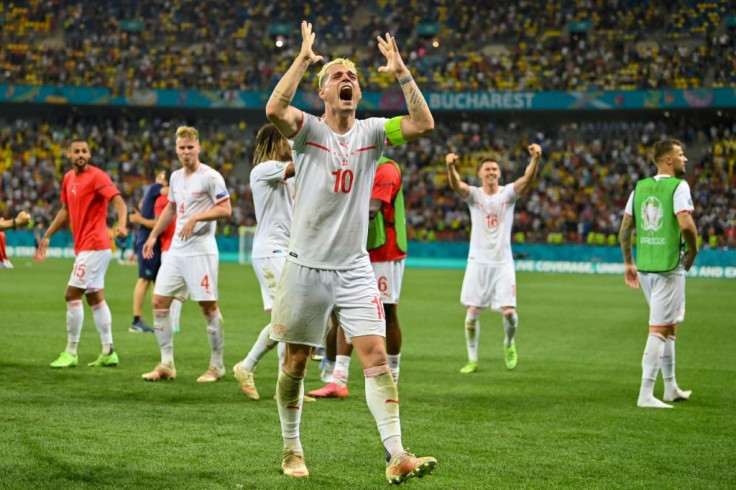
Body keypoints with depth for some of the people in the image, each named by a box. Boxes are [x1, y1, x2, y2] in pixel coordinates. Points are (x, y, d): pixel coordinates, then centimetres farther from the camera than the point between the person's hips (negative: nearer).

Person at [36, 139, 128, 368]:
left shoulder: (97, 176, -13)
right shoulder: (68, 178, 12)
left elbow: (118, 200, -24)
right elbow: (66, 210, 25)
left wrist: (121, 225, -42)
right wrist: (47, 236, 26)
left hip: (94, 246, -9)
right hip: (85, 246, 9)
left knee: (72, 295, -9)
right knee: (95, 298, 11)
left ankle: (70, 353, -2)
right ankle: (108, 352, 16)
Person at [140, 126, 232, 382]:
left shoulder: (210, 177, -9)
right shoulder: (176, 177, 14)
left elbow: (225, 209, -14)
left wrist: (196, 218, -22)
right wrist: (153, 236, 26)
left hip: (200, 250, -8)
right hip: (176, 249, 8)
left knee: (208, 305, -4)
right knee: (159, 301, 2)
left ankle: (217, 365, 8)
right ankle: (167, 364, 8)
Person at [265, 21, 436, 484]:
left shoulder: (371, 132, 5)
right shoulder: (307, 129, -4)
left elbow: (423, 123, -10)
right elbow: (275, 109, -26)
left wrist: (402, 73, -14)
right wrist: (303, 59, -25)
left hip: (355, 269, 2)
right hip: (306, 267, -2)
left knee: (377, 357, -10)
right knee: (296, 362, 8)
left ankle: (397, 456, -14)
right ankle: (292, 450, 26)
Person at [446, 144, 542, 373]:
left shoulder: (508, 193, 0)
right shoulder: (473, 195, -1)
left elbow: (527, 179, -18)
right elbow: (456, 185, -22)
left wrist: (535, 159, -39)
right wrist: (451, 167, -45)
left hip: (503, 262, 0)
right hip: (478, 262, 0)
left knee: (509, 311, -7)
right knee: (472, 312, -1)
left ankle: (509, 344, 24)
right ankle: (472, 359, 12)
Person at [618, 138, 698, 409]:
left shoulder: (640, 187, 10)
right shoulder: (678, 186, -10)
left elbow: (625, 229, 11)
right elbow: (685, 224, -22)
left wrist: (629, 263, 20)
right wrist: (693, 251, -5)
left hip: (644, 266, 7)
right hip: (669, 265, -7)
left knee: (669, 326, 20)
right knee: (659, 329, -5)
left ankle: (671, 388, 29)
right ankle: (646, 394, -7)